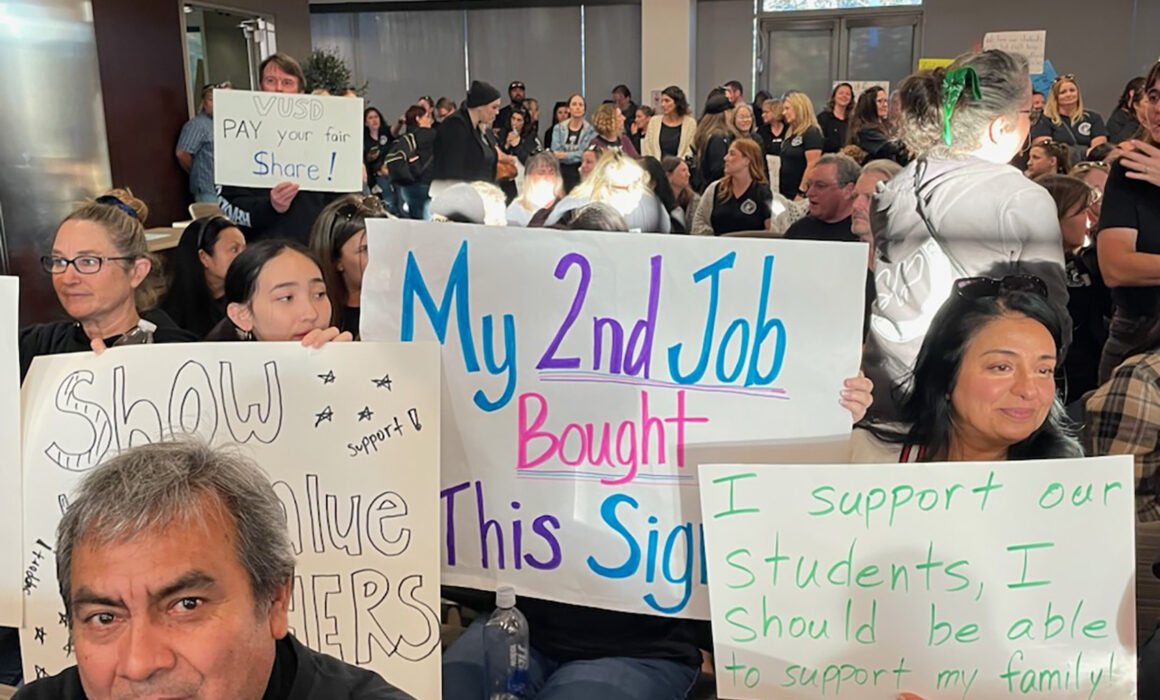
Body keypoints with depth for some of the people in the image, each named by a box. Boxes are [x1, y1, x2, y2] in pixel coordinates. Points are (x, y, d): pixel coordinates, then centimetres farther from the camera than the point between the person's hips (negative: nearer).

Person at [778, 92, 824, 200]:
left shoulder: (812, 133, -10)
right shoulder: (790, 134, 16)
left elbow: (812, 166, -17)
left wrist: (801, 192, -20)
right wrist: (779, 189, 14)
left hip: (800, 194, -8)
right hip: (785, 193, 8)